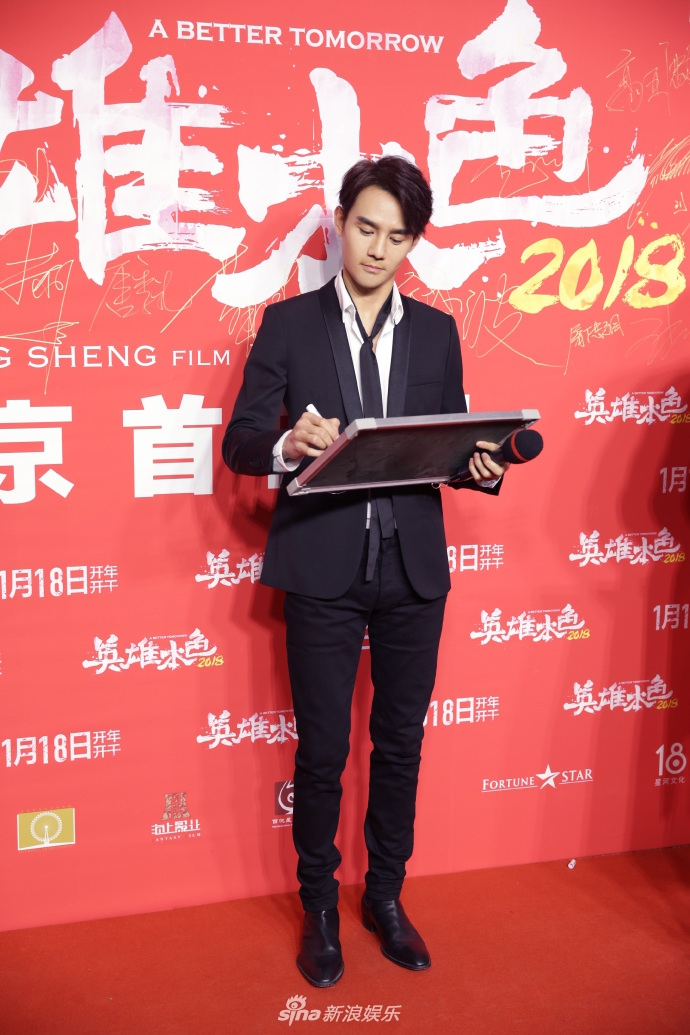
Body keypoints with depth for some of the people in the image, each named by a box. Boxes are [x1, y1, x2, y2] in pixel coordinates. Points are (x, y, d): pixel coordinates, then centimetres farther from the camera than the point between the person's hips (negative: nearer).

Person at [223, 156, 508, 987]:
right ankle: (319, 905, 27)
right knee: (322, 748, 6)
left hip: (413, 568, 3)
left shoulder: (436, 332, 9)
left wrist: (482, 468, -11)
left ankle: (386, 896, 32)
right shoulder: (289, 322, 1)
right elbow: (240, 443, -2)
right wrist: (288, 444, -24)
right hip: (323, 567, -2)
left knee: (401, 742, 12)